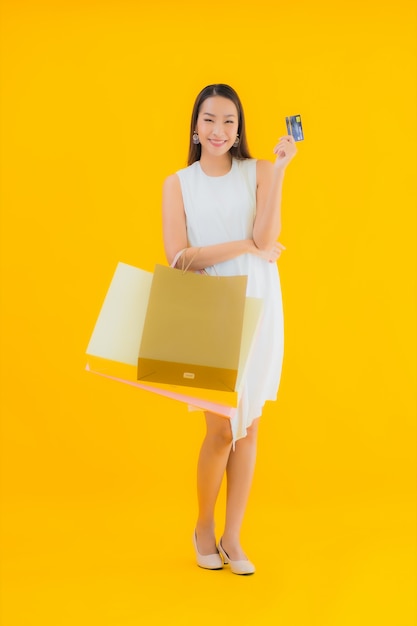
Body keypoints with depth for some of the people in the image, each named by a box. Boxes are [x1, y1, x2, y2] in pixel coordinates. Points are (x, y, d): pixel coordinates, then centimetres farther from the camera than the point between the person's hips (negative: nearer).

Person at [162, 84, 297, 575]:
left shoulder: (258, 172, 3)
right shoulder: (178, 184, 3)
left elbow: (266, 236, -12)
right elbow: (177, 256, -8)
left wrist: (280, 168, -17)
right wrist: (247, 246, -11)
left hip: (256, 308, 1)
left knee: (248, 425, 6)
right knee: (222, 428, -4)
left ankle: (232, 538, 18)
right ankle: (203, 527, 21)